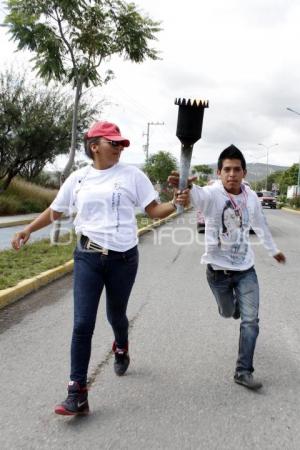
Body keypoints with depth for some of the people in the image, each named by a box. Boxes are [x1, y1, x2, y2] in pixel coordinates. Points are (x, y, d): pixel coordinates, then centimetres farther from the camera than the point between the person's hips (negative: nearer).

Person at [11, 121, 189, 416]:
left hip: (123, 258, -1)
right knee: (83, 323, -5)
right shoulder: (78, 178, 5)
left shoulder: (132, 175, 0)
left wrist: (176, 204, -20)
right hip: (87, 258, 1)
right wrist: (28, 230, 4)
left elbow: (154, 211, -1)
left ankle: (121, 348, 51)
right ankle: (77, 393, 6)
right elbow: (55, 211, 15)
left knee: (115, 315, 15)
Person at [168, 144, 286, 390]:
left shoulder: (251, 196, -5)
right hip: (218, 270, -2)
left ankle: (244, 371, 15)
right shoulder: (212, 194, -19)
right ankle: (234, 305, 59)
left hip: (246, 269, 3)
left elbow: (260, 224, 13)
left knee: (250, 321, 0)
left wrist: (273, 250, 26)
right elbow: (197, 194, -45)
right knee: (228, 312, 21)